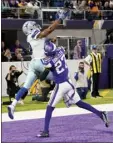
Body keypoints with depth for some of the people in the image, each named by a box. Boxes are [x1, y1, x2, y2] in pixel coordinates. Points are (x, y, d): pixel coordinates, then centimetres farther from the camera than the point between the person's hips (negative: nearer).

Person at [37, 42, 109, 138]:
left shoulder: (50, 62, -20)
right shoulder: (60, 52, -5)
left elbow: (42, 78, -14)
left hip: (60, 86, -6)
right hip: (68, 83, 6)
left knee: (50, 108, 1)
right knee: (79, 102, 15)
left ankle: (46, 131, -2)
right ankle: (100, 113, 8)